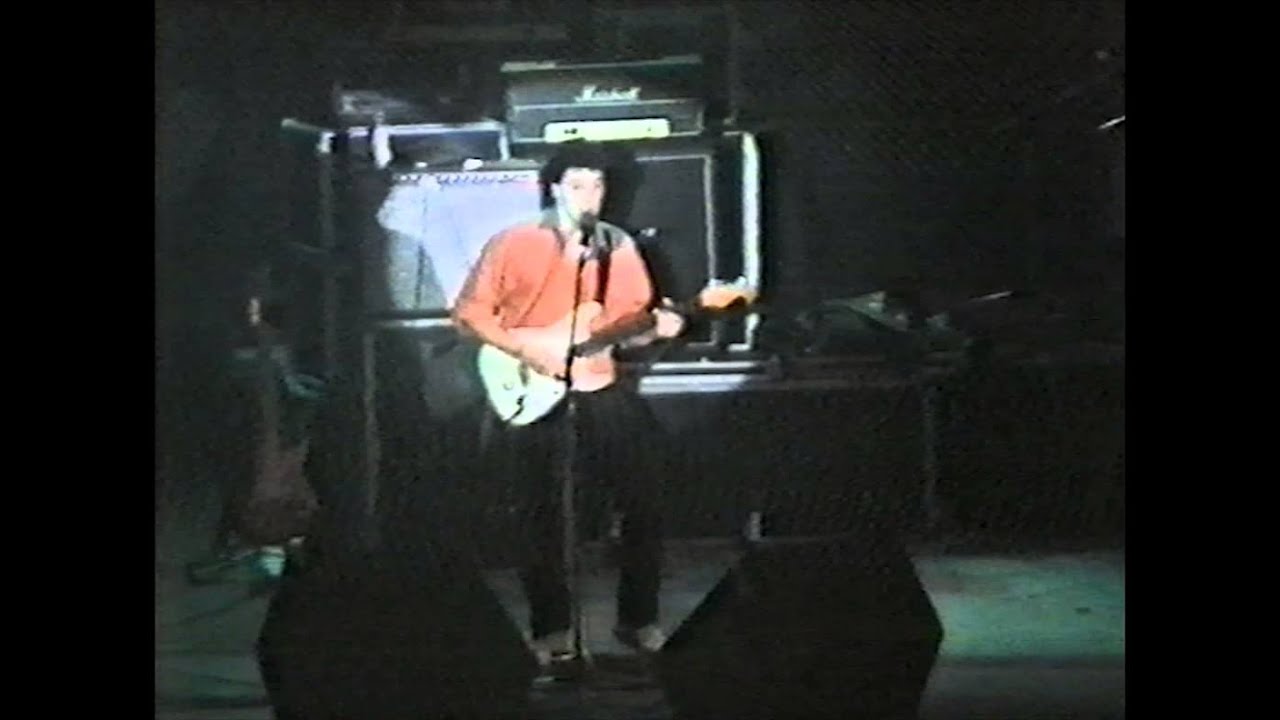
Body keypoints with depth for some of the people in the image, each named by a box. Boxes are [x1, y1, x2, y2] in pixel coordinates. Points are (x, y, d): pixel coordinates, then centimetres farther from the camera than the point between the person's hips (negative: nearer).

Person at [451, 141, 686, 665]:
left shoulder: (619, 246, 8)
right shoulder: (513, 244, -3)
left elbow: (633, 323, 10)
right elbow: (468, 311, -3)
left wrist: (656, 327, -12)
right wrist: (525, 350, -13)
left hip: (602, 389, 3)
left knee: (643, 504, 0)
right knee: (544, 518, 1)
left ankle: (638, 618, 15)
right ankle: (551, 629, 15)